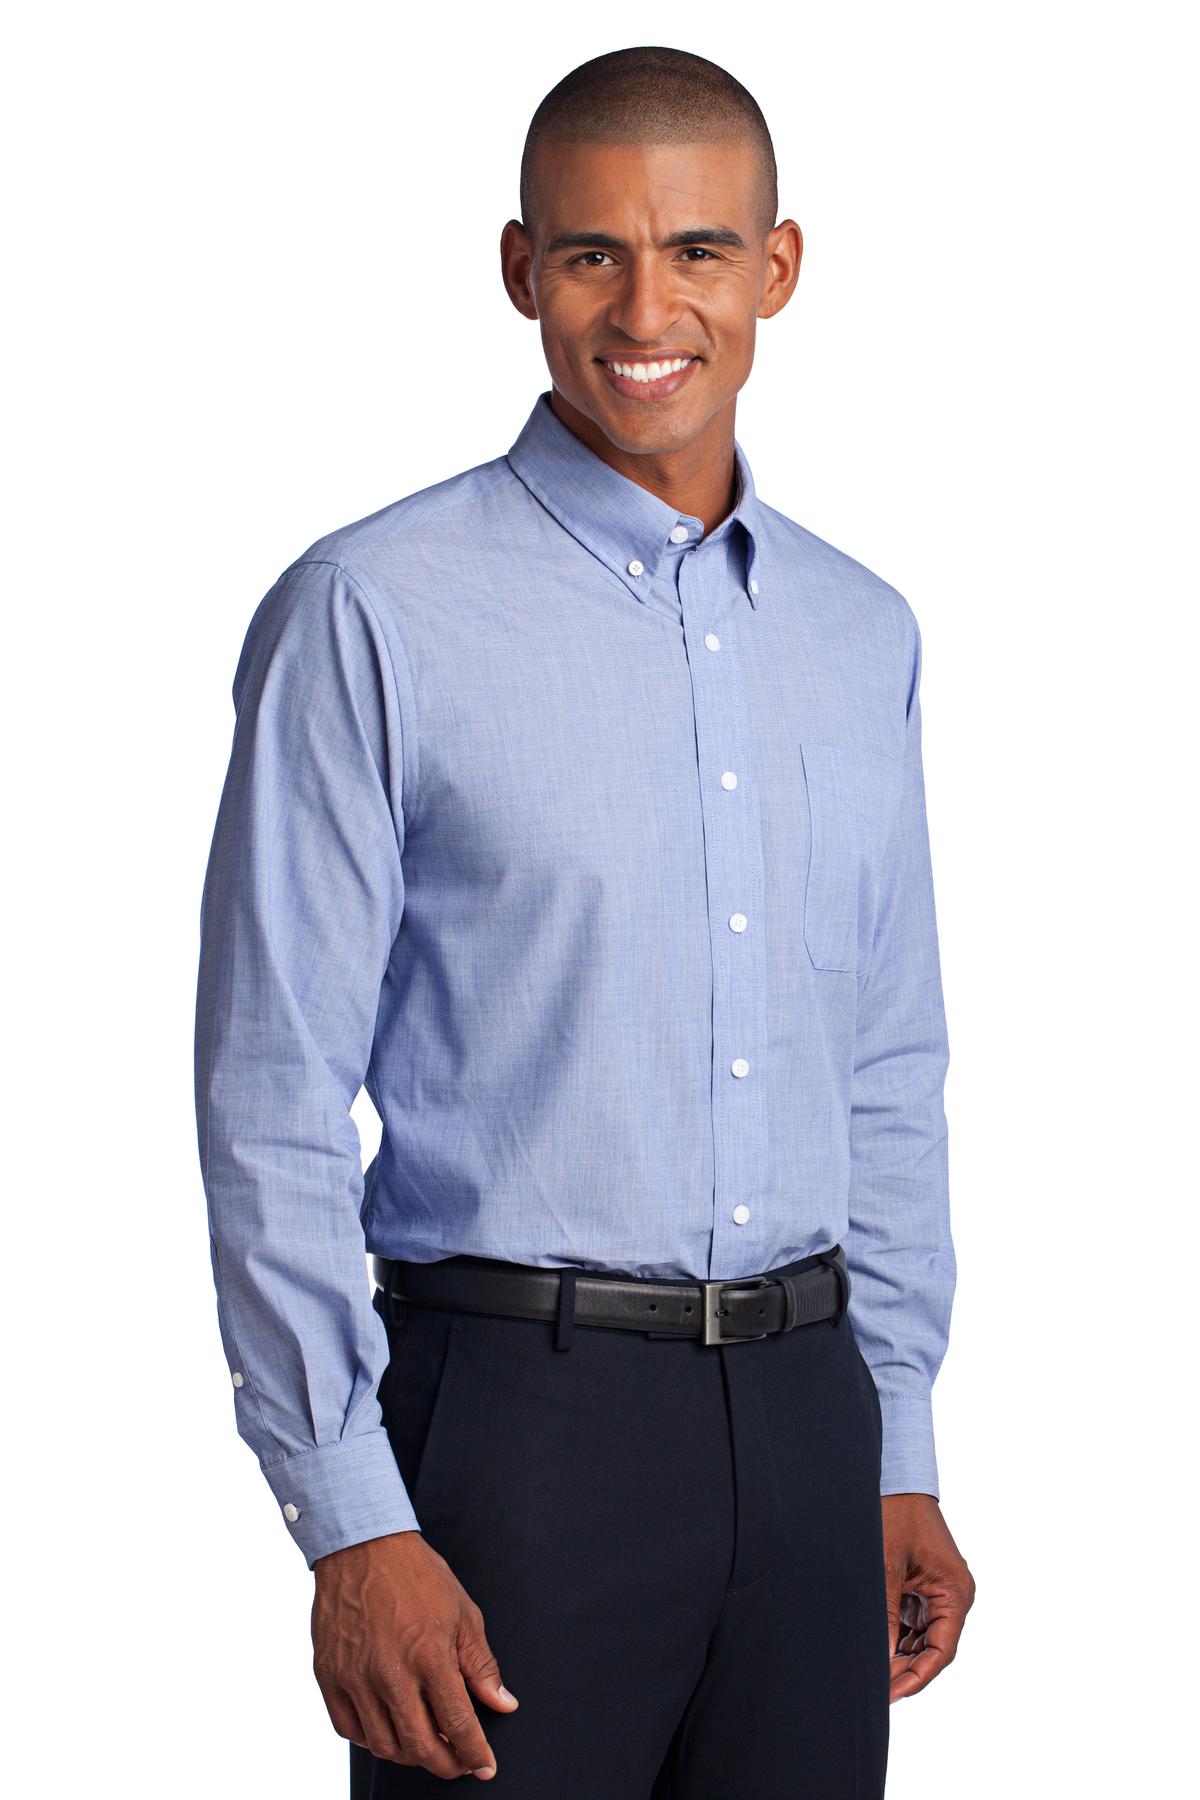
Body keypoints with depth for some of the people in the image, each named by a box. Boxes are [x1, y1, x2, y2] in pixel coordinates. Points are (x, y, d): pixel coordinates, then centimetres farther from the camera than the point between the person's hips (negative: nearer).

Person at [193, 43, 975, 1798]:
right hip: (522, 1408, -5)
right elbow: (273, 1105, -9)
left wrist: (904, 1460, 13)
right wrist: (352, 1524, -13)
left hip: (805, 1407, 5)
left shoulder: (861, 635, 10)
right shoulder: (374, 616, -7)